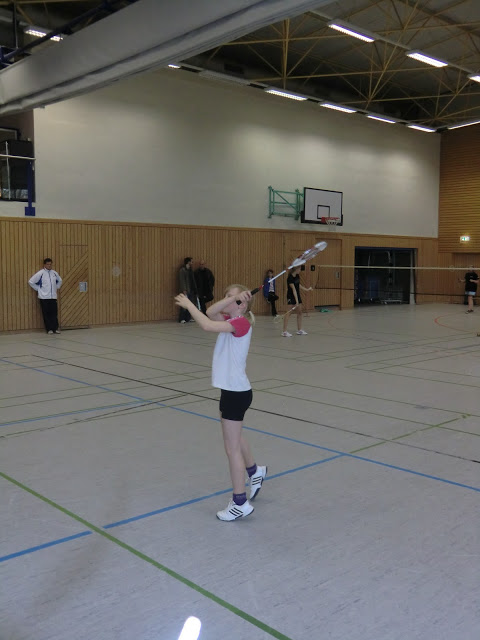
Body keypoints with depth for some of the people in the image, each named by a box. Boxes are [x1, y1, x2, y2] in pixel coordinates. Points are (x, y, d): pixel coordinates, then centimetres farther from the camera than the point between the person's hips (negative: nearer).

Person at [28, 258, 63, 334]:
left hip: (53, 296, 4)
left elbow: (59, 281, 27)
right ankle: (49, 329, 5)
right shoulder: (40, 273, -6)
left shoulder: (54, 273, 7)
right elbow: (31, 282, -4)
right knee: (46, 314, -1)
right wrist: (38, 289, -1)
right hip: (44, 297, -4)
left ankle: (55, 328, 7)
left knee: (54, 313, 1)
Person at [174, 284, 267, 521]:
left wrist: (189, 305, -20)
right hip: (232, 390, 10)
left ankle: (240, 503, 11)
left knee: (232, 447, -1)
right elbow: (210, 313, -7)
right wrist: (232, 299, -15)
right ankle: (255, 472, 51)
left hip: (237, 392, -10)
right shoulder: (231, 320, 9)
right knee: (235, 438, 28)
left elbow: (207, 325, -29)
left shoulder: (242, 322, -18)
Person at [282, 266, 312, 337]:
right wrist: (296, 301, -27)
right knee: (288, 313, -12)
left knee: (299, 312, 12)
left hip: (297, 295, 9)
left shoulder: (297, 276, 3)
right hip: (291, 297, -9)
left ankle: (299, 330, 21)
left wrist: (307, 289, 27)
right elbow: (294, 290, -26)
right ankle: (285, 332, -14)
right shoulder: (290, 278, -22)